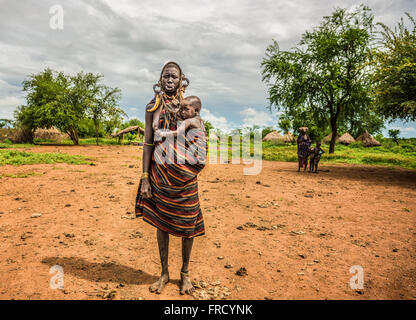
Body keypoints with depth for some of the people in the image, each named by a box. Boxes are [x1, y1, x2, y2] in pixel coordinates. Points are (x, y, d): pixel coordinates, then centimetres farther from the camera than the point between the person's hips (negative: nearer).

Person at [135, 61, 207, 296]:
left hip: (184, 173, 0)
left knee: (188, 223, 6)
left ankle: (185, 273, 27)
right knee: (161, 222, 9)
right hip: (160, 172, 1)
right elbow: (148, 143, 3)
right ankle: (165, 273, 28)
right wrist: (145, 177, -3)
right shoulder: (153, 106, 5)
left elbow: (198, 140, 7)